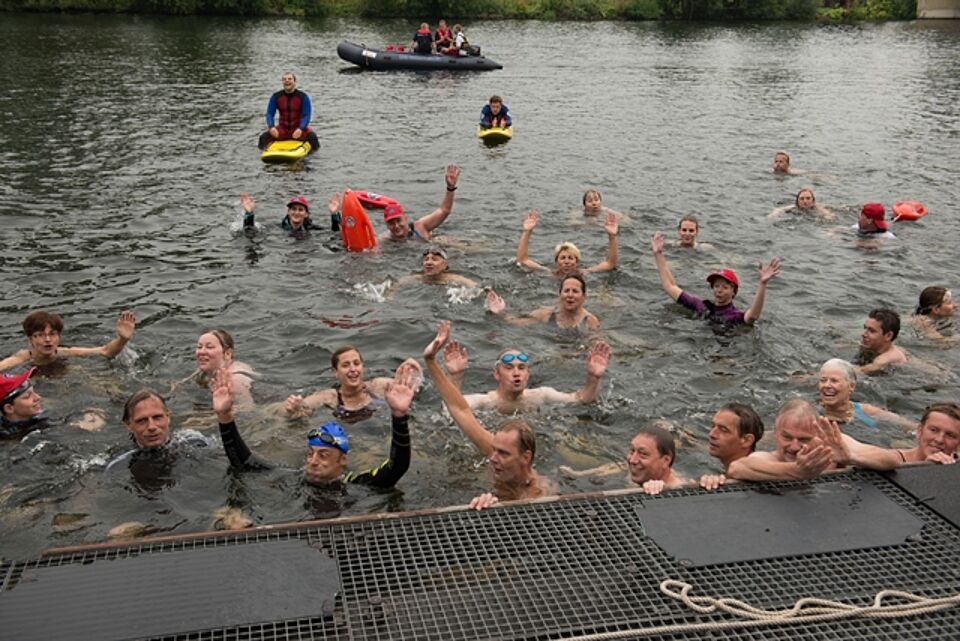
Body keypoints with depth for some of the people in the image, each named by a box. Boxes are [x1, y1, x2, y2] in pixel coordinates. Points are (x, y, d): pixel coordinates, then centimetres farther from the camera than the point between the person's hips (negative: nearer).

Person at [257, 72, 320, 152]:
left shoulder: (303, 97, -5)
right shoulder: (275, 97, 2)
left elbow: (306, 115, -11)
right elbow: (270, 114, 2)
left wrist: (300, 129, -29)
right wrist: (271, 127, -19)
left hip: (298, 128, -2)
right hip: (282, 129, 2)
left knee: (312, 136, -31)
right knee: (264, 137, -22)